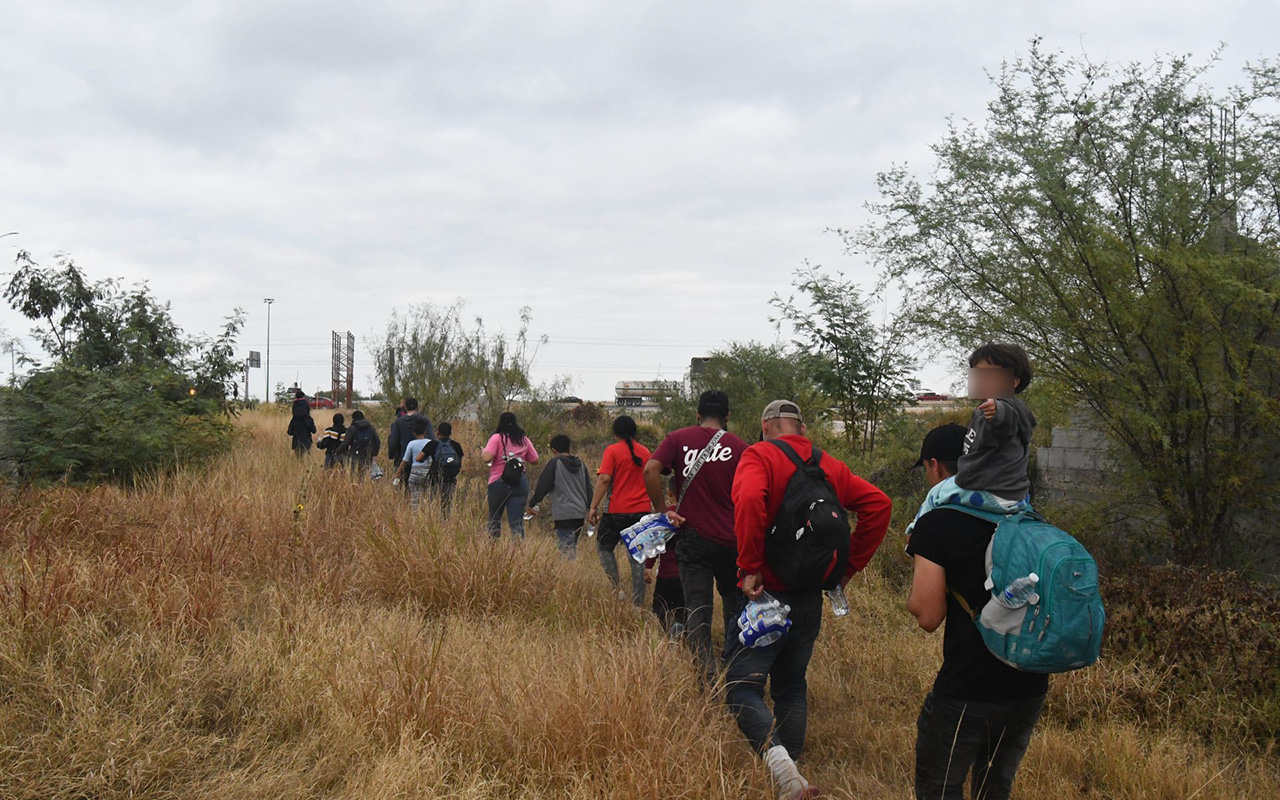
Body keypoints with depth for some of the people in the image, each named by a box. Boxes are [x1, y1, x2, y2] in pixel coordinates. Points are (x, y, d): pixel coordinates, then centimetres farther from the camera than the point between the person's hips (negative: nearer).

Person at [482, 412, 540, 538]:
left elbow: (487, 458, -16)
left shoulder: (497, 438, -5)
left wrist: (482, 453, 6)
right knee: (517, 522, 0)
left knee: (494, 519, 15)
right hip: (520, 484, 3)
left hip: (498, 483, -3)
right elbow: (535, 460, 13)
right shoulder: (524, 439, 8)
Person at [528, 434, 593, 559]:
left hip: (564, 515, -7)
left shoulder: (554, 463, -2)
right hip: (580, 514, 7)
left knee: (566, 550, -9)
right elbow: (589, 489, 16)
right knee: (572, 548, 15)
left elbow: (543, 486, -4)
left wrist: (532, 504, 7)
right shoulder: (581, 464, 16)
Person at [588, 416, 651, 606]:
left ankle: (617, 589, 3)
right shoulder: (645, 452, 9)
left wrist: (594, 506, -14)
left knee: (604, 547, 15)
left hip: (617, 510, -4)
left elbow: (604, 479, -16)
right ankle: (638, 601, 6)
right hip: (641, 510, 4)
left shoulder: (612, 451, -7)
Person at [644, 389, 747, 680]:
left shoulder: (678, 439, 2)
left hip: (693, 537, 0)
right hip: (732, 541, 1)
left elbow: (650, 470, -14)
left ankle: (707, 673, -1)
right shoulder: (740, 447, -1)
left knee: (697, 608, 6)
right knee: (735, 605, 19)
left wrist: (662, 511, -6)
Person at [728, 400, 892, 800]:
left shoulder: (759, 456, -8)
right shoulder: (831, 467, 10)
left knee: (742, 688, -4)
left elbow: (749, 500, -28)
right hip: (811, 597, 6)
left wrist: (750, 567, -21)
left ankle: (774, 751, -28)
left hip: (766, 592, -6)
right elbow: (878, 504, 4)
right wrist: (849, 565, 7)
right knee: (791, 687, 19)